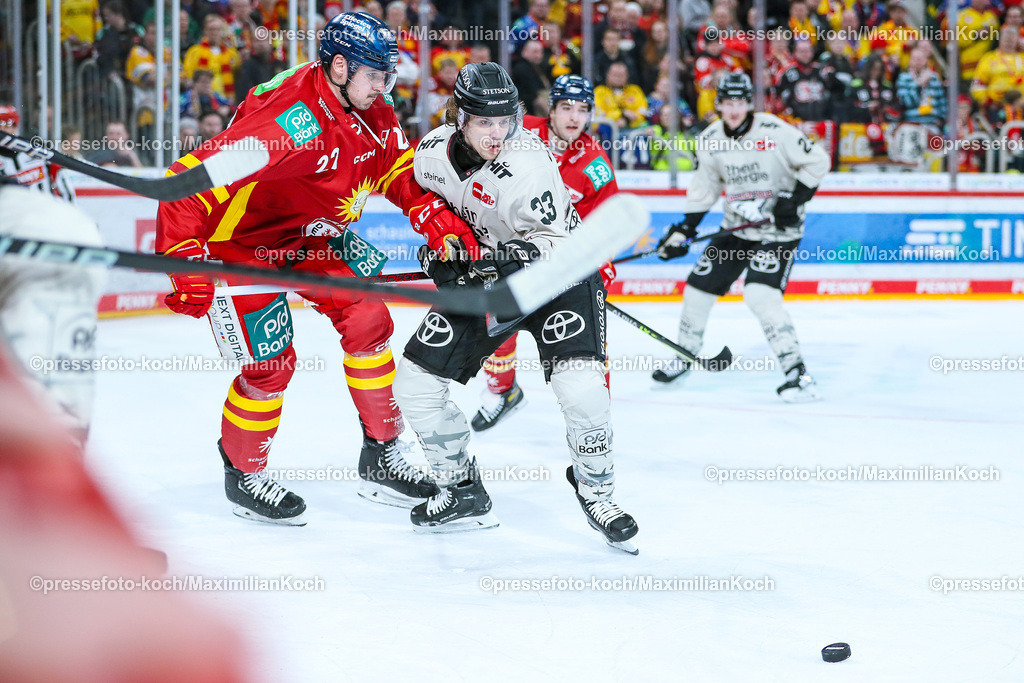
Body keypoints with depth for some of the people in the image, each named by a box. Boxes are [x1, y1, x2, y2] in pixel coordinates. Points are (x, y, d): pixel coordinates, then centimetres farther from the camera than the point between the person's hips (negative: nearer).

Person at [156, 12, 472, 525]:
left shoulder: (372, 113, -10)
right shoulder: (290, 122, -37)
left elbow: (398, 168, 5)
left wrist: (437, 217, -12)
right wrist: (184, 259, -44)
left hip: (310, 232, 8)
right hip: (238, 238, -8)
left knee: (368, 320, -2)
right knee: (271, 362, -8)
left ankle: (380, 460, 10)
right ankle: (242, 476, 18)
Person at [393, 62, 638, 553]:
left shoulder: (527, 161, -28)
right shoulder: (432, 152, -11)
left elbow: (555, 239, -24)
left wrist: (518, 255, -39)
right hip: (482, 274, 6)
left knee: (581, 387, -26)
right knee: (414, 382, -2)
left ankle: (596, 492, 1)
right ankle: (463, 494, 17)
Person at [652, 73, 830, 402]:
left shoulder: (774, 131, -17)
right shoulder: (709, 140, -1)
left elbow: (817, 161, -10)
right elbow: (704, 188, 10)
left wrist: (795, 198, -18)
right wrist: (683, 230, 4)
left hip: (778, 229, -6)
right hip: (736, 227, 6)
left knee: (761, 295, -24)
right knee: (698, 288, 7)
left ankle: (798, 373, -21)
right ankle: (684, 359, 31)